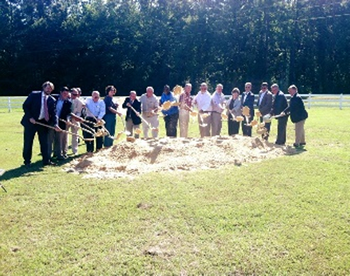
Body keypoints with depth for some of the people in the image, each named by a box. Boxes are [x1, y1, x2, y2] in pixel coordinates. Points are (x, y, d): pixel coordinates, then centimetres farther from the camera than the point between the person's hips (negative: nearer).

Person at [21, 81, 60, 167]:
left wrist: (55, 124, -17)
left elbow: (53, 113, -1)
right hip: (31, 121, -3)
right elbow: (25, 106, -4)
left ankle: (46, 160, 15)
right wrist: (30, 117, -14)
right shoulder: (34, 95, -4)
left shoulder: (52, 100, 4)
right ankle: (27, 161, 13)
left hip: (44, 122, 3)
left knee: (44, 142, 6)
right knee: (28, 142, 2)